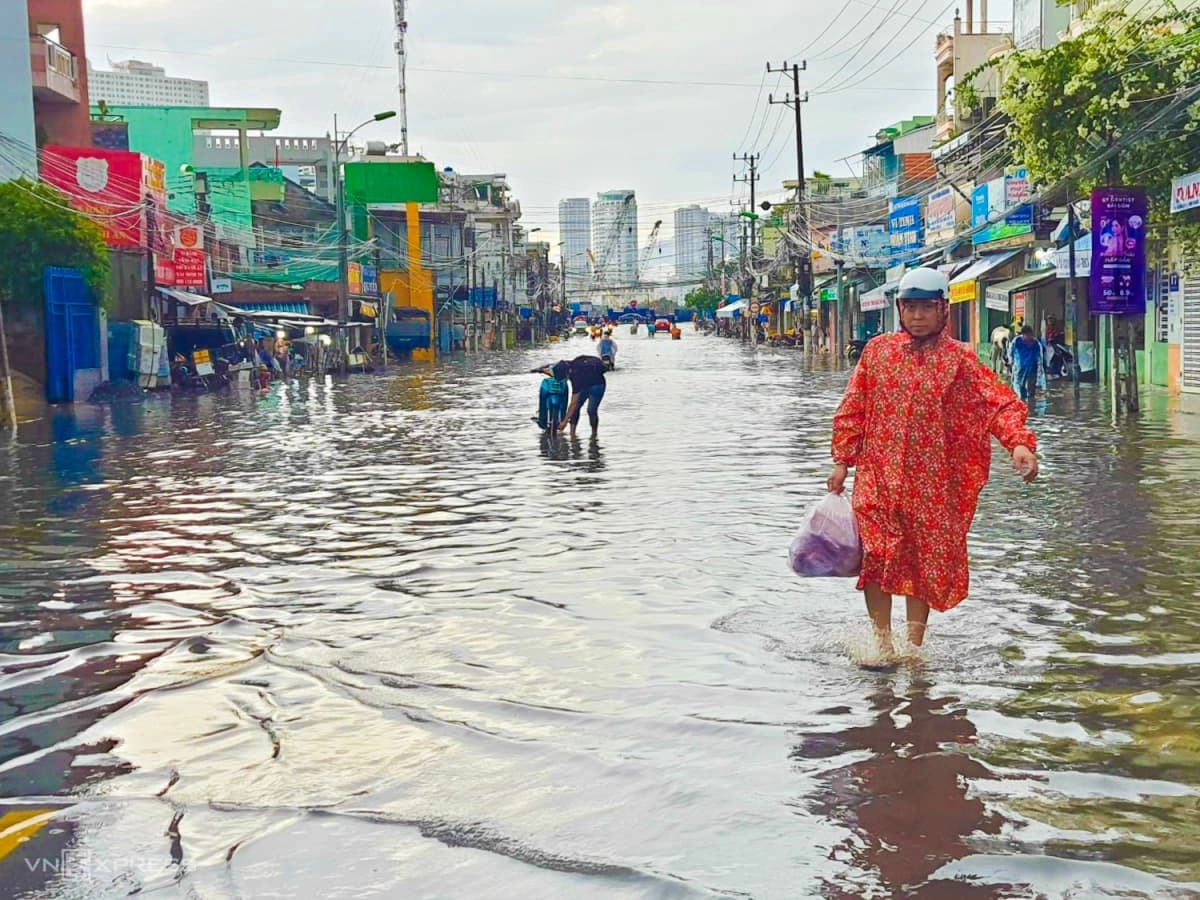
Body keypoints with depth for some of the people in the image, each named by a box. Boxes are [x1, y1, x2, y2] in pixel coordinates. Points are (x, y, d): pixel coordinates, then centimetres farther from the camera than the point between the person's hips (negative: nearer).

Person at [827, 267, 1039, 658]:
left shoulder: (959, 359, 0)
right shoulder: (877, 351, 6)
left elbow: (1000, 402, -9)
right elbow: (853, 409, 10)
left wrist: (1019, 442, -27)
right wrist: (842, 460, 5)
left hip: (932, 483, 0)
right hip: (878, 475, 1)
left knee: (926, 565, 7)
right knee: (876, 556, -11)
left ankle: (913, 647, 21)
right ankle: (882, 641, 1)